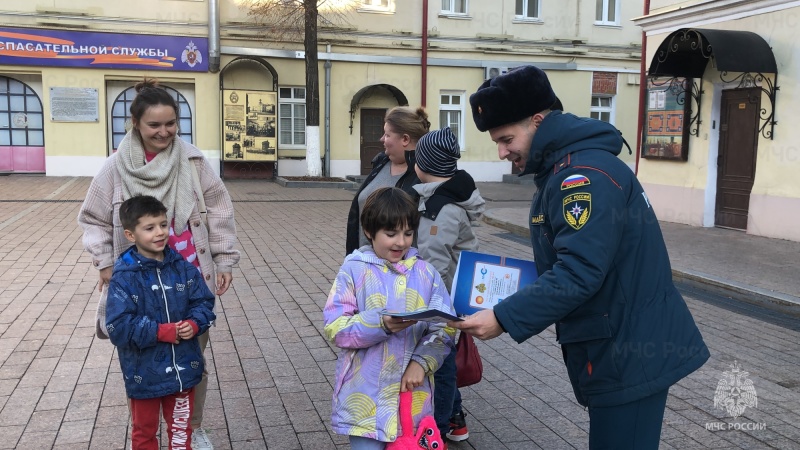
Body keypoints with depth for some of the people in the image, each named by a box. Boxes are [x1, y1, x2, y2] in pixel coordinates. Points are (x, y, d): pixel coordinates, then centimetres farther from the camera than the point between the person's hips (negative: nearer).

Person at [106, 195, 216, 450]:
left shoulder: (183, 268, -3)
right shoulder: (124, 277, -17)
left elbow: (204, 302, 1)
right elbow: (118, 327, -21)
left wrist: (195, 324, -18)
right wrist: (161, 332, -25)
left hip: (183, 369, 3)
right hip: (144, 374, -3)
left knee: (181, 430, 21)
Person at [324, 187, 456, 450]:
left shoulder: (425, 273, 2)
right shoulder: (354, 270, -6)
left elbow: (444, 328, 0)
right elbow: (334, 328, -11)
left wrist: (421, 362, -15)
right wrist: (380, 324, -25)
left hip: (413, 394, 3)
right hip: (366, 396, -3)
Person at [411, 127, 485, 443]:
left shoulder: (442, 209, -24)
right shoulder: (452, 194, 4)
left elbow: (434, 265, -25)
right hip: (450, 295, 9)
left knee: (438, 360, 7)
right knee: (442, 356, 21)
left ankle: (438, 428, 24)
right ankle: (454, 418, 37)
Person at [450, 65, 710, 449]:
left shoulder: (586, 173, -22)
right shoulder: (562, 170, 11)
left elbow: (579, 273, -29)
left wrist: (504, 318, -26)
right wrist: (510, 302, 8)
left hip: (631, 353, -10)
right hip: (618, 346, 10)